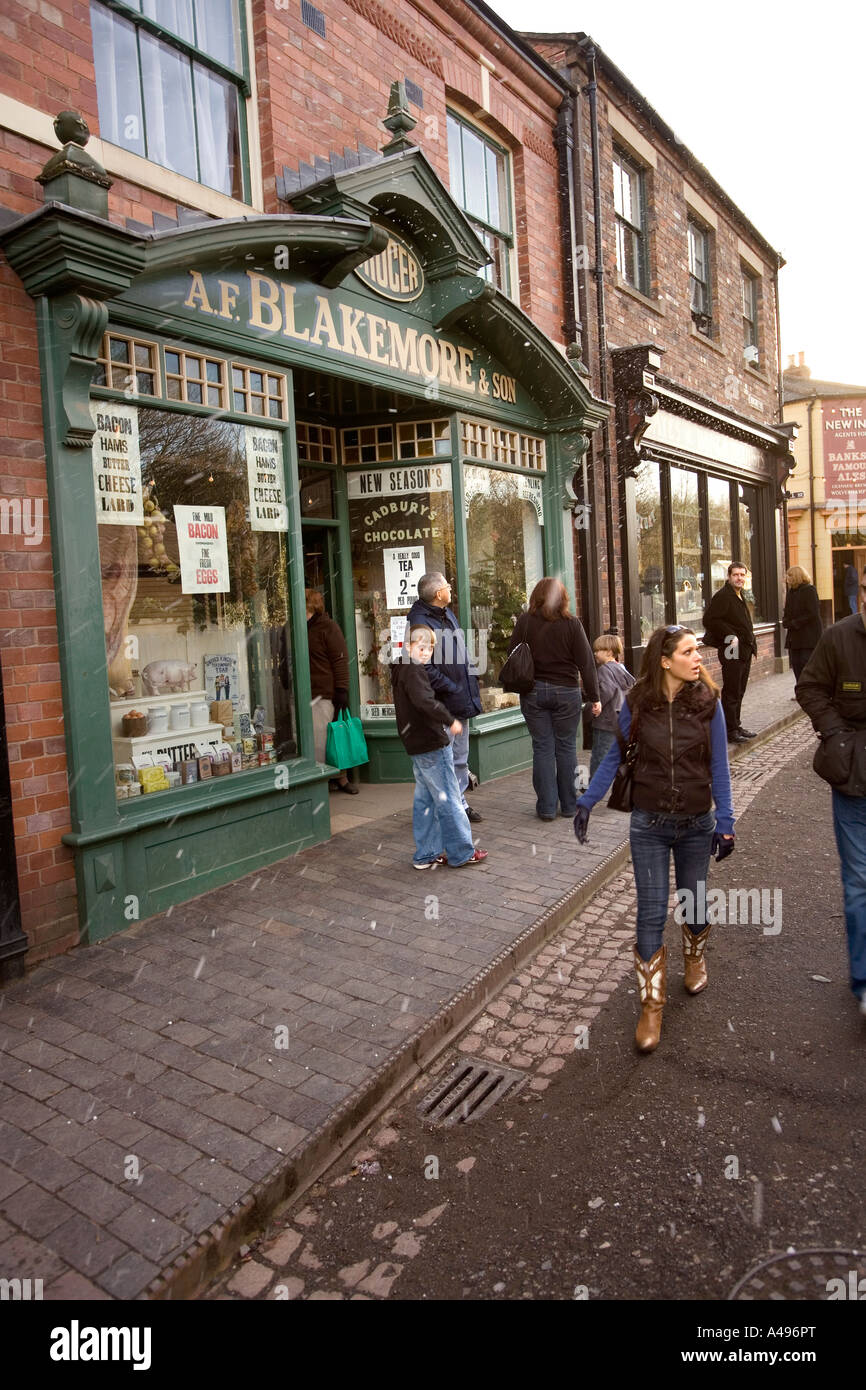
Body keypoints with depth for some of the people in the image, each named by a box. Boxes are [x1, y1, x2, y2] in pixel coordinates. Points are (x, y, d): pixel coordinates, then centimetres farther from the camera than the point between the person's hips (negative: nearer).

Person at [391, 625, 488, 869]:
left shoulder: (402, 670, 14)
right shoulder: (414, 671, -17)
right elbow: (424, 701, -32)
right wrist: (450, 720, -28)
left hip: (416, 745, 10)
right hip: (431, 744, -10)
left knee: (424, 800, 15)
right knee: (448, 799, -1)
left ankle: (426, 854, 21)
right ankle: (461, 853, 8)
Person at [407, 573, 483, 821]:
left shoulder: (448, 615, 12)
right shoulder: (420, 623, -17)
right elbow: (424, 668, -22)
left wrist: (471, 687, 12)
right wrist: (453, 689, -18)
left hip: (461, 701, 9)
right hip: (441, 706, -9)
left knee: (460, 757, 18)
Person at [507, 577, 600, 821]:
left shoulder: (525, 622, -3)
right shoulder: (572, 624, -5)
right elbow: (586, 663, -5)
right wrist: (594, 697, 1)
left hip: (533, 692, 1)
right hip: (566, 691, -1)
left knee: (542, 748, 6)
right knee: (566, 747, 10)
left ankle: (546, 807, 8)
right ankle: (569, 805, 18)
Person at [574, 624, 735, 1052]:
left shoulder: (707, 701, -7)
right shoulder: (637, 703, -9)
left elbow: (718, 765, -2)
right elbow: (615, 757, 1)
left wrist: (725, 820, -4)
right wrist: (586, 802, -1)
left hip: (697, 825, 1)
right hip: (650, 826, -1)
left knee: (693, 902, 17)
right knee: (651, 915, 0)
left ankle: (695, 957, 49)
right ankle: (651, 1005, 12)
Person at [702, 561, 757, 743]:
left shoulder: (740, 597, 18)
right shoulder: (722, 596, -12)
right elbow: (709, 620, -20)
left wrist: (752, 646, 18)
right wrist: (730, 636, -19)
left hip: (744, 651, 10)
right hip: (732, 652, -9)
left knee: (739, 691, 14)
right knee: (731, 692, -5)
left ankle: (735, 726, 22)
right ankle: (730, 731, 0)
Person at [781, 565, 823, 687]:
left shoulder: (809, 590, -10)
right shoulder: (791, 592, 14)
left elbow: (812, 613, -16)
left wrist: (794, 623, -15)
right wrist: (786, 621, -1)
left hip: (809, 636, -8)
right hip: (794, 636, 8)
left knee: (807, 663, -9)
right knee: (796, 665, 8)